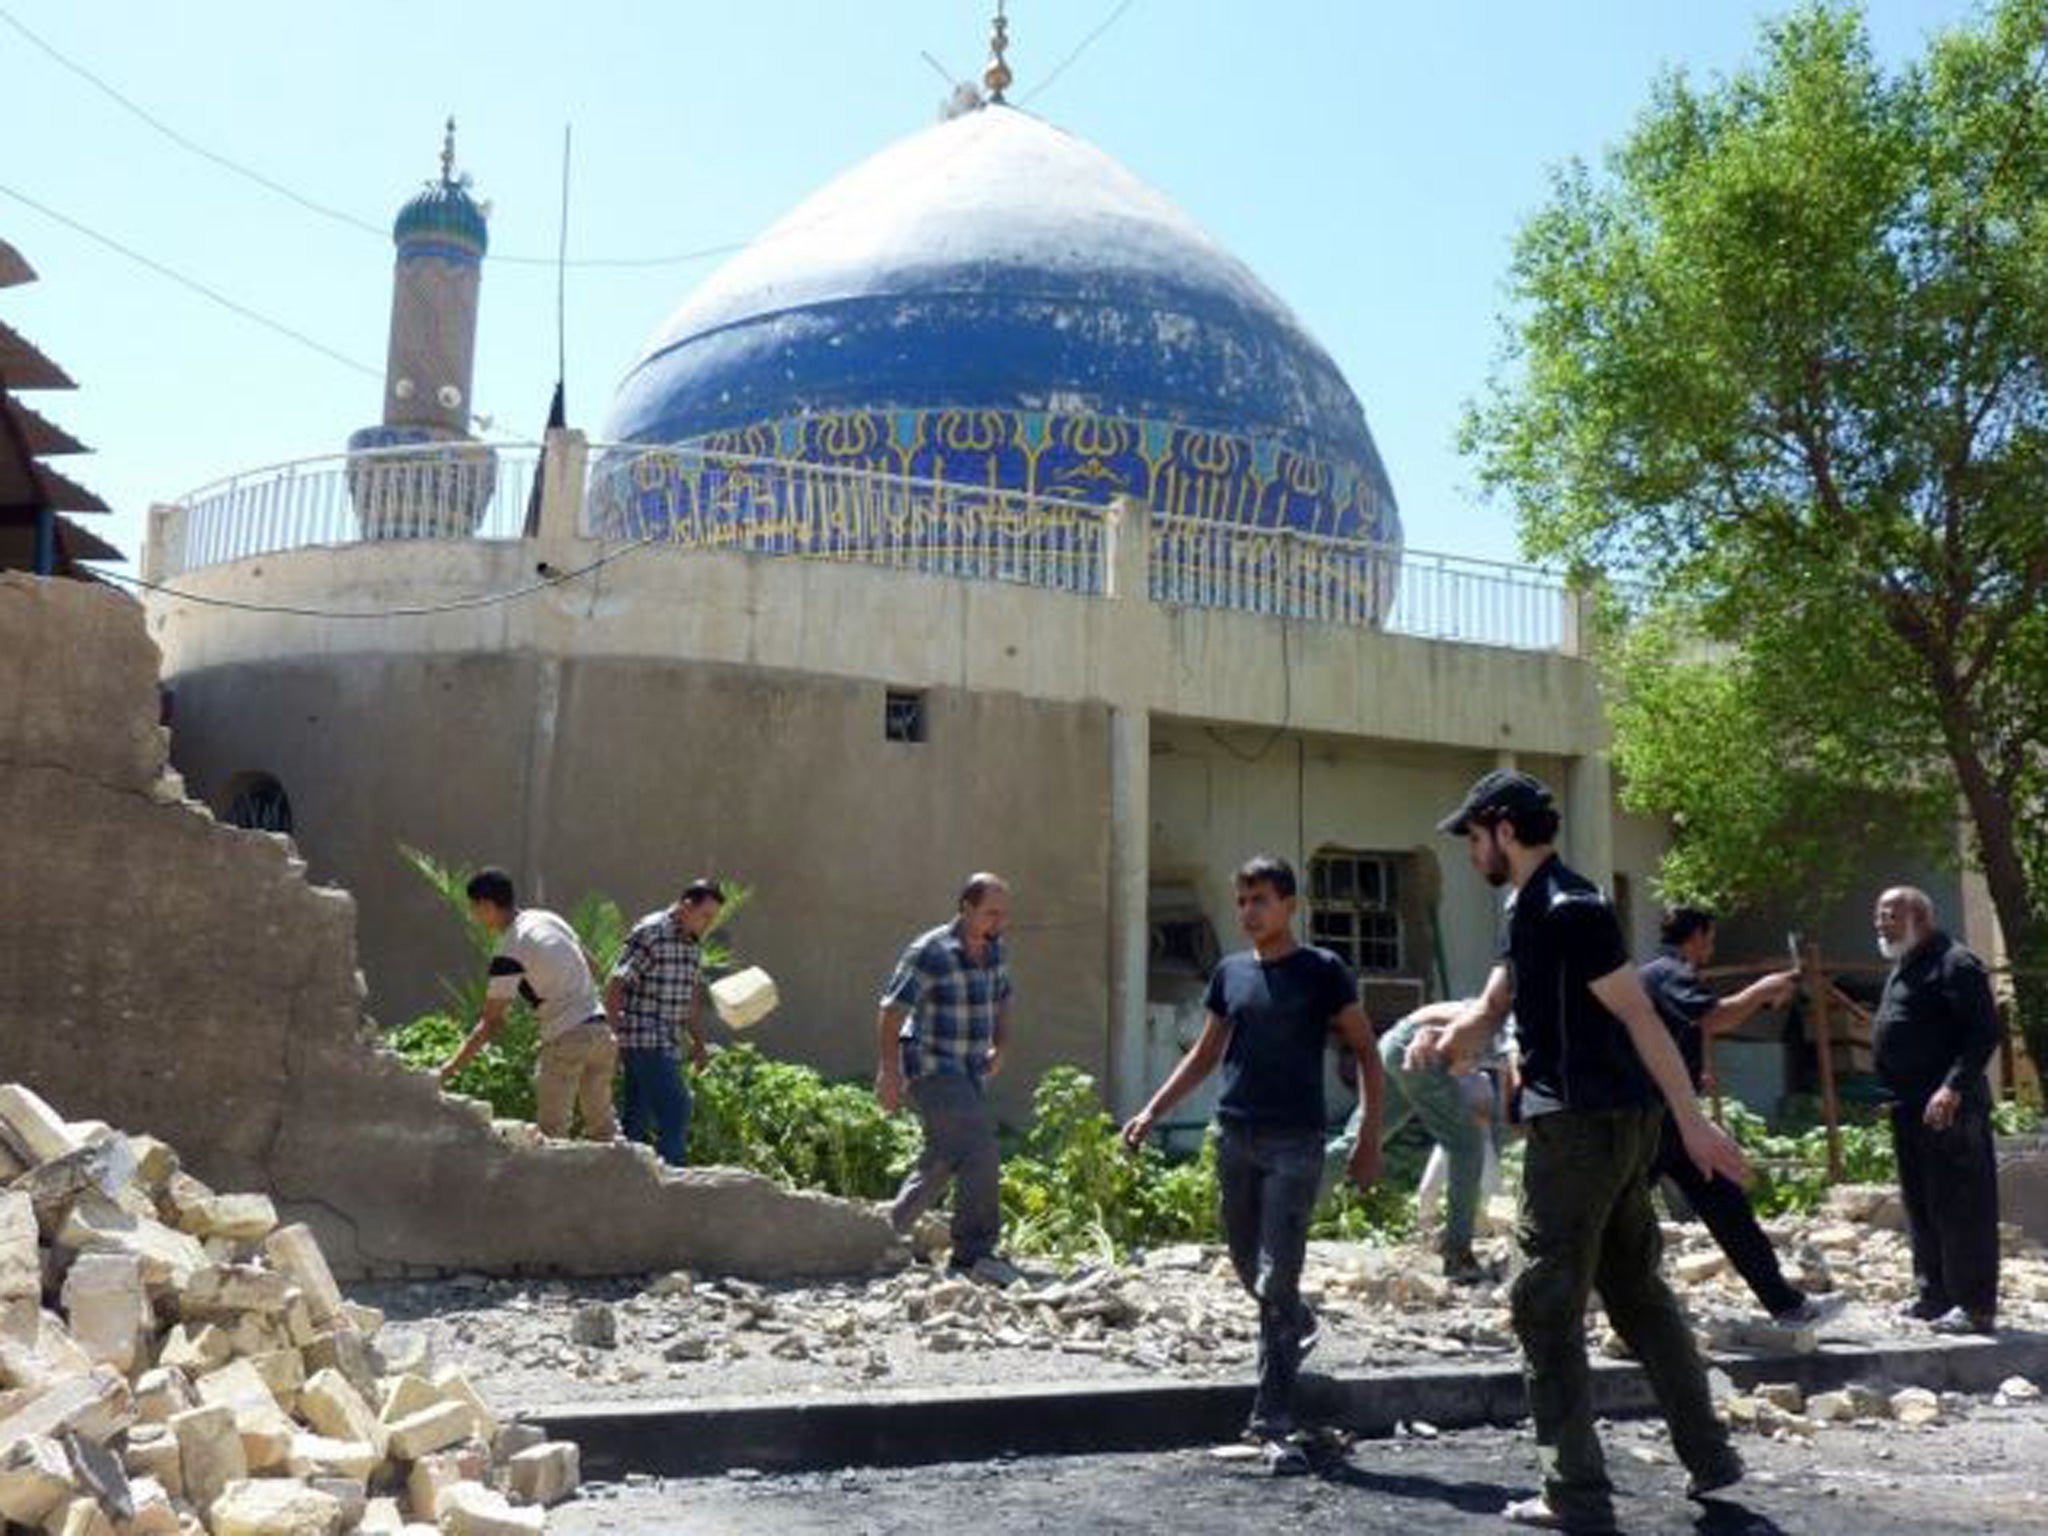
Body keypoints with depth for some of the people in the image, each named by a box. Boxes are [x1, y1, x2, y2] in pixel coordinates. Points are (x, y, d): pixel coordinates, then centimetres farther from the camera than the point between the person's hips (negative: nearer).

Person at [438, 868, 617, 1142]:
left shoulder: (509, 954, -11)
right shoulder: (548, 919, 10)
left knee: (551, 1129, 1)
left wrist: (453, 1065, -7)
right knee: (601, 1124, 15)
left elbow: (491, 1022, -11)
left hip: (566, 1038, -7)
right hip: (599, 1027, 7)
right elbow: (589, 964, 17)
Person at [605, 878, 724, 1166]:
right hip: (644, 1042, -8)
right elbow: (614, 987, -13)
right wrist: (615, 1036, -16)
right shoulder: (649, 934, -11)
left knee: (639, 1120, 10)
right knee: (675, 1111, -14)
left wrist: (698, 1041, 17)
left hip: (668, 1045, 8)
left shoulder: (693, 944, 15)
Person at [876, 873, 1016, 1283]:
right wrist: (889, 1072, -20)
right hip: (930, 1070, -9)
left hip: (968, 1073, 9)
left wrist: (1000, 1046, 13)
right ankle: (974, 1253, -15)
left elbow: (1001, 999, 25)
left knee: (944, 1158, 15)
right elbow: (891, 1010, -16)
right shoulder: (930, 953, -16)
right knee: (979, 1149, -19)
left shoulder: (993, 949, 7)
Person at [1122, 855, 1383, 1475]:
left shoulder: (1321, 971, -3)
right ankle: (1299, 1329, 45)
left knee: (1277, 1281, -9)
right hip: (1234, 1138, 5)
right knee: (1249, 1268, 15)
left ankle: (1273, 1425, -3)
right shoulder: (1229, 973, 9)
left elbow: (1366, 1052, 0)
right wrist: (1152, 1112, 11)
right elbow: (1205, 1055, 18)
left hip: (1295, 1144, -5)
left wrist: (1369, 1138, -7)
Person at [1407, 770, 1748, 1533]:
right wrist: (1447, 1038, -8)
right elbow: (1491, 1010, 13)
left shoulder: (1569, 908, -16)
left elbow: (1640, 1016, -18)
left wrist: (1692, 1122, -18)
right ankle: (1708, 1454, 27)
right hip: (1620, 1122, 10)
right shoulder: (1527, 908, 15)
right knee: (1637, 1291, 19)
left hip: (1582, 1124, -10)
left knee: (1547, 1307, -1)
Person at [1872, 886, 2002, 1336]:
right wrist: (1894, 1096, 17)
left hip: (1948, 1108, -10)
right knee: (1920, 1206, 15)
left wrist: (1954, 1087, -26)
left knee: (1961, 1206, -5)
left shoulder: (1953, 963, -12)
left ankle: (1975, 1307, 1)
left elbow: (1985, 1032, -19)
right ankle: (1934, 1295, 25)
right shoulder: (1902, 968, 18)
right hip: (1910, 1108, 10)